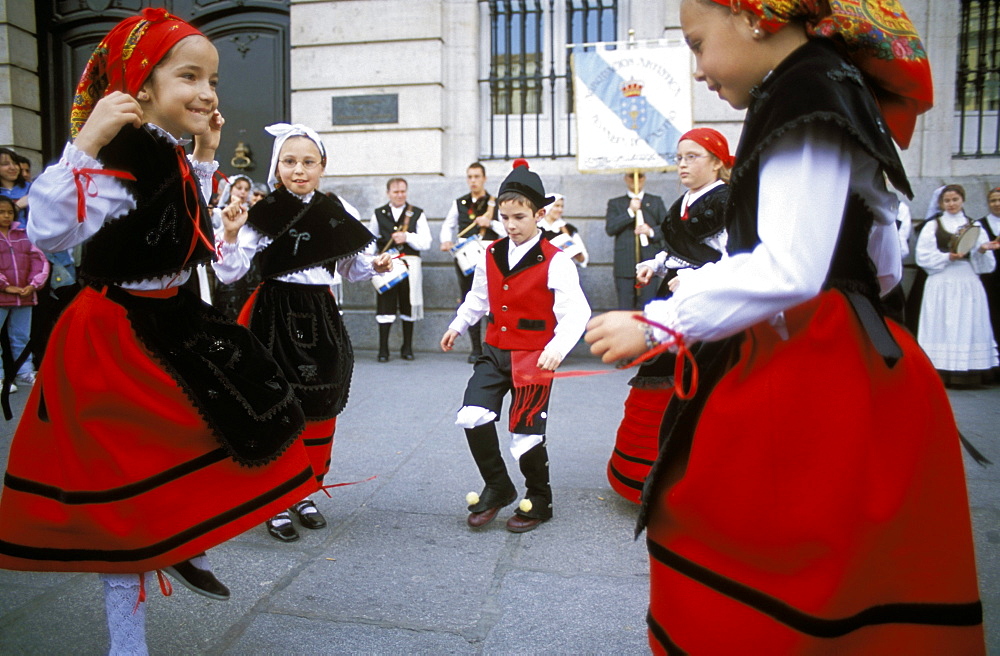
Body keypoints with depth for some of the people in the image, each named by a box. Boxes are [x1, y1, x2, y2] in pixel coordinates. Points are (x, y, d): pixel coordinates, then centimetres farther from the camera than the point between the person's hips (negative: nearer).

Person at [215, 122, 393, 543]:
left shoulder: (338, 211, 4)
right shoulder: (262, 214, -6)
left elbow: (352, 271, 14)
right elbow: (228, 274, -9)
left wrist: (375, 266, -6)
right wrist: (232, 235, -24)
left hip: (321, 316, 4)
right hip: (275, 318, -3)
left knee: (320, 410, 10)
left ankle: (303, 492, 28)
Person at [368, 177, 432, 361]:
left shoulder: (417, 214, 8)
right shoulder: (378, 214, 13)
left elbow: (426, 242, 0)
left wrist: (407, 237, -14)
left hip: (410, 264, 0)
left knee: (408, 306, 5)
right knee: (385, 306, -4)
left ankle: (407, 348, 16)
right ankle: (383, 349, 3)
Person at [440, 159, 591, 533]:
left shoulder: (555, 262, -13)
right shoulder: (491, 256, 6)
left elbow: (575, 313, -20)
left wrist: (558, 348, -34)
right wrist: (457, 326, 19)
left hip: (534, 357, -5)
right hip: (495, 352, 5)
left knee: (526, 435, 0)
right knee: (472, 417, -10)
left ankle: (538, 503, 27)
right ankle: (497, 487, 15)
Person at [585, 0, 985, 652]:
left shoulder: (807, 96, -12)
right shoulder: (845, 97, 17)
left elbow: (790, 269, -24)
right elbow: (880, 267, 19)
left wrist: (656, 323, -17)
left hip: (803, 386, -10)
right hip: (845, 368, 10)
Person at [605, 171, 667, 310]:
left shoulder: (656, 201, 19)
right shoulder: (615, 203, 15)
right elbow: (609, 228, -1)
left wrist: (652, 231, -8)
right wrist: (630, 211, -7)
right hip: (625, 266, 0)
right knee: (625, 308, -2)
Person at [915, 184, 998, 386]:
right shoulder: (932, 226, 10)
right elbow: (923, 256, -2)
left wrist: (982, 251, -10)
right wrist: (947, 257, -14)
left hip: (968, 284, 2)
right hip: (941, 284, -2)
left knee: (968, 326, -3)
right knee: (942, 327, -6)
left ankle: (967, 374, 0)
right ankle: (941, 373, -5)